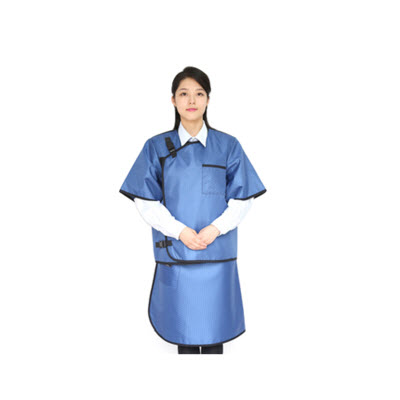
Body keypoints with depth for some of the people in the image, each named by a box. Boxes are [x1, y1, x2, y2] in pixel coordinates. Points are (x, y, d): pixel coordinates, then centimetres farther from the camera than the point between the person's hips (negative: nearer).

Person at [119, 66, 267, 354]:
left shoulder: (228, 146, 4)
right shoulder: (156, 147, 4)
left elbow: (242, 198, 2)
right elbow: (146, 201, 0)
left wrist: (215, 228, -13)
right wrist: (180, 230, -13)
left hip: (217, 251, 0)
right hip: (175, 252, 0)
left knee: (214, 323, 5)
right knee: (183, 324, 7)